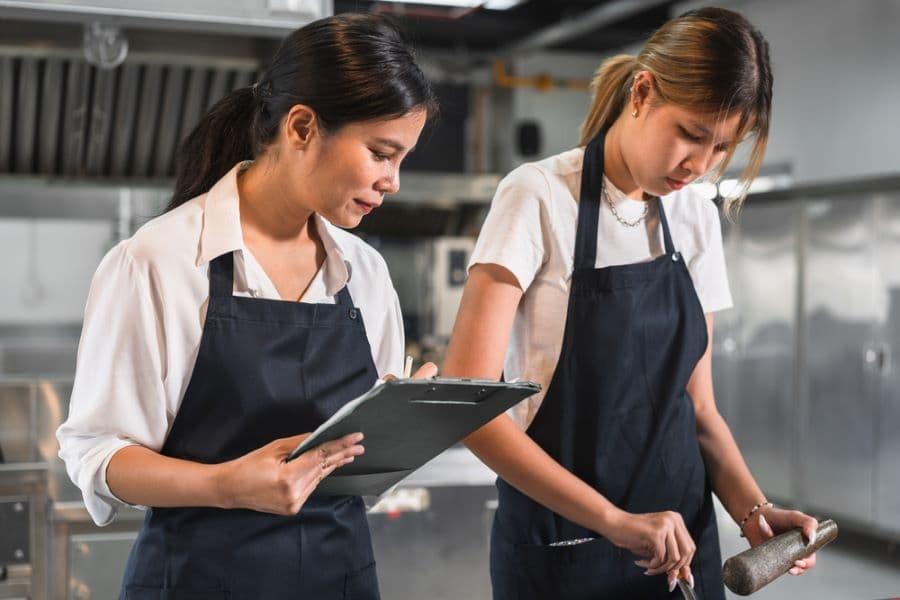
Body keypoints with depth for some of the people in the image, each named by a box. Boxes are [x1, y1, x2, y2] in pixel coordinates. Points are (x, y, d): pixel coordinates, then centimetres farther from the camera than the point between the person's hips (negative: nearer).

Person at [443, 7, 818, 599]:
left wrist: (754, 509, -10)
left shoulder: (698, 218, 3)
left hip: (678, 541, 5)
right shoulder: (539, 196, -14)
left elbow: (697, 405, 7)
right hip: (563, 545, -5)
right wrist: (612, 520, -26)